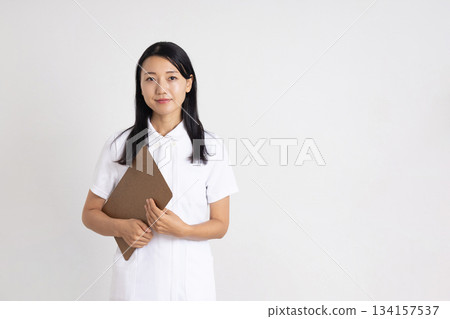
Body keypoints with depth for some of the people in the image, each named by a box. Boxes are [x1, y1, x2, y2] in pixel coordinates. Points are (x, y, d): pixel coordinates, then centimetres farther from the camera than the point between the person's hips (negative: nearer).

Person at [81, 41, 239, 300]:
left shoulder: (210, 146, -3)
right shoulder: (119, 145, -1)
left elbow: (220, 225, 0)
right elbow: (90, 213, 5)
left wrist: (182, 230, -19)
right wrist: (120, 227, -14)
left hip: (191, 277, 0)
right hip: (136, 276, 0)